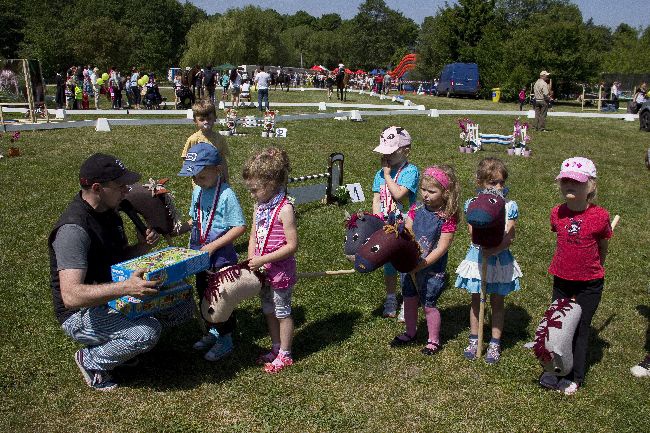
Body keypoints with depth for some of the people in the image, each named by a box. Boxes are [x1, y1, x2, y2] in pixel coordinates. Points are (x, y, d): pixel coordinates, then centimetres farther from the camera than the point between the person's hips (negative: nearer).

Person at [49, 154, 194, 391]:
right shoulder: (73, 229, -26)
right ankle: (90, 360, -3)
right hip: (81, 314, -8)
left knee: (183, 304, -3)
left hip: (112, 298, 9)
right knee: (148, 332, -32)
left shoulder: (108, 211, 3)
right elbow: (71, 296, -35)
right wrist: (125, 287, -46)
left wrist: (142, 246, -6)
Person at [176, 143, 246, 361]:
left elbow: (240, 227, -22)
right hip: (200, 257, 8)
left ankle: (225, 339, 22)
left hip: (222, 258, -8)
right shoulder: (197, 191, 3)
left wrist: (213, 246, -24)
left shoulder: (226, 195, -20)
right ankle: (213, 331, 39)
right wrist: (178, 230, -2)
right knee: (204, 294, 20)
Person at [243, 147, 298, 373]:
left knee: (282, 312, 8)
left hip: (281, 271, -8)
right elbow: (253, 237, 9)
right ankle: (276, 348, 37)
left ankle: (285, 354, 24)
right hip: (263, 270, 8)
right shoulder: (260, 206, 3)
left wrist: (263, 260, -24)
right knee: (269, 311, 20)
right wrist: (251, 258, -8)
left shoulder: (284, 209, -21)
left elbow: (292, 245, -24)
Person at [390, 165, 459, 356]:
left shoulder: (448, 217, -17)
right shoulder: (416, 208, -1)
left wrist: (421, 265, -22)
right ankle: (410, 333, 38)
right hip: (410, 264, 5)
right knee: (409, 299, 16)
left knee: (428, 305, 6)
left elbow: (441, 248, -19)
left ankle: (434, 340, 27)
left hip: (432, 269, -5)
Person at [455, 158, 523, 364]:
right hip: (477, 257, 0)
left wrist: (494, 249, -26)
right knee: (476, 300, 12)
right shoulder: (472, 205, -5)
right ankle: (474, 340, 26)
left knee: (497, 302, 10)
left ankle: (495, 344, 22)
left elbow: (509, 238, -10)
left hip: (500, 259, 0)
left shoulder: (509, 206, -5)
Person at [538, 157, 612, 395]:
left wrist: (593, 269, 11)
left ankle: (574, 376, 25)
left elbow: (603, 247, 0)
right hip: (561, 280, 3)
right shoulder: (557, 213, -7)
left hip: (589, 284, -3)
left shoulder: (599, 216, -17)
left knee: (579, 328, 8)